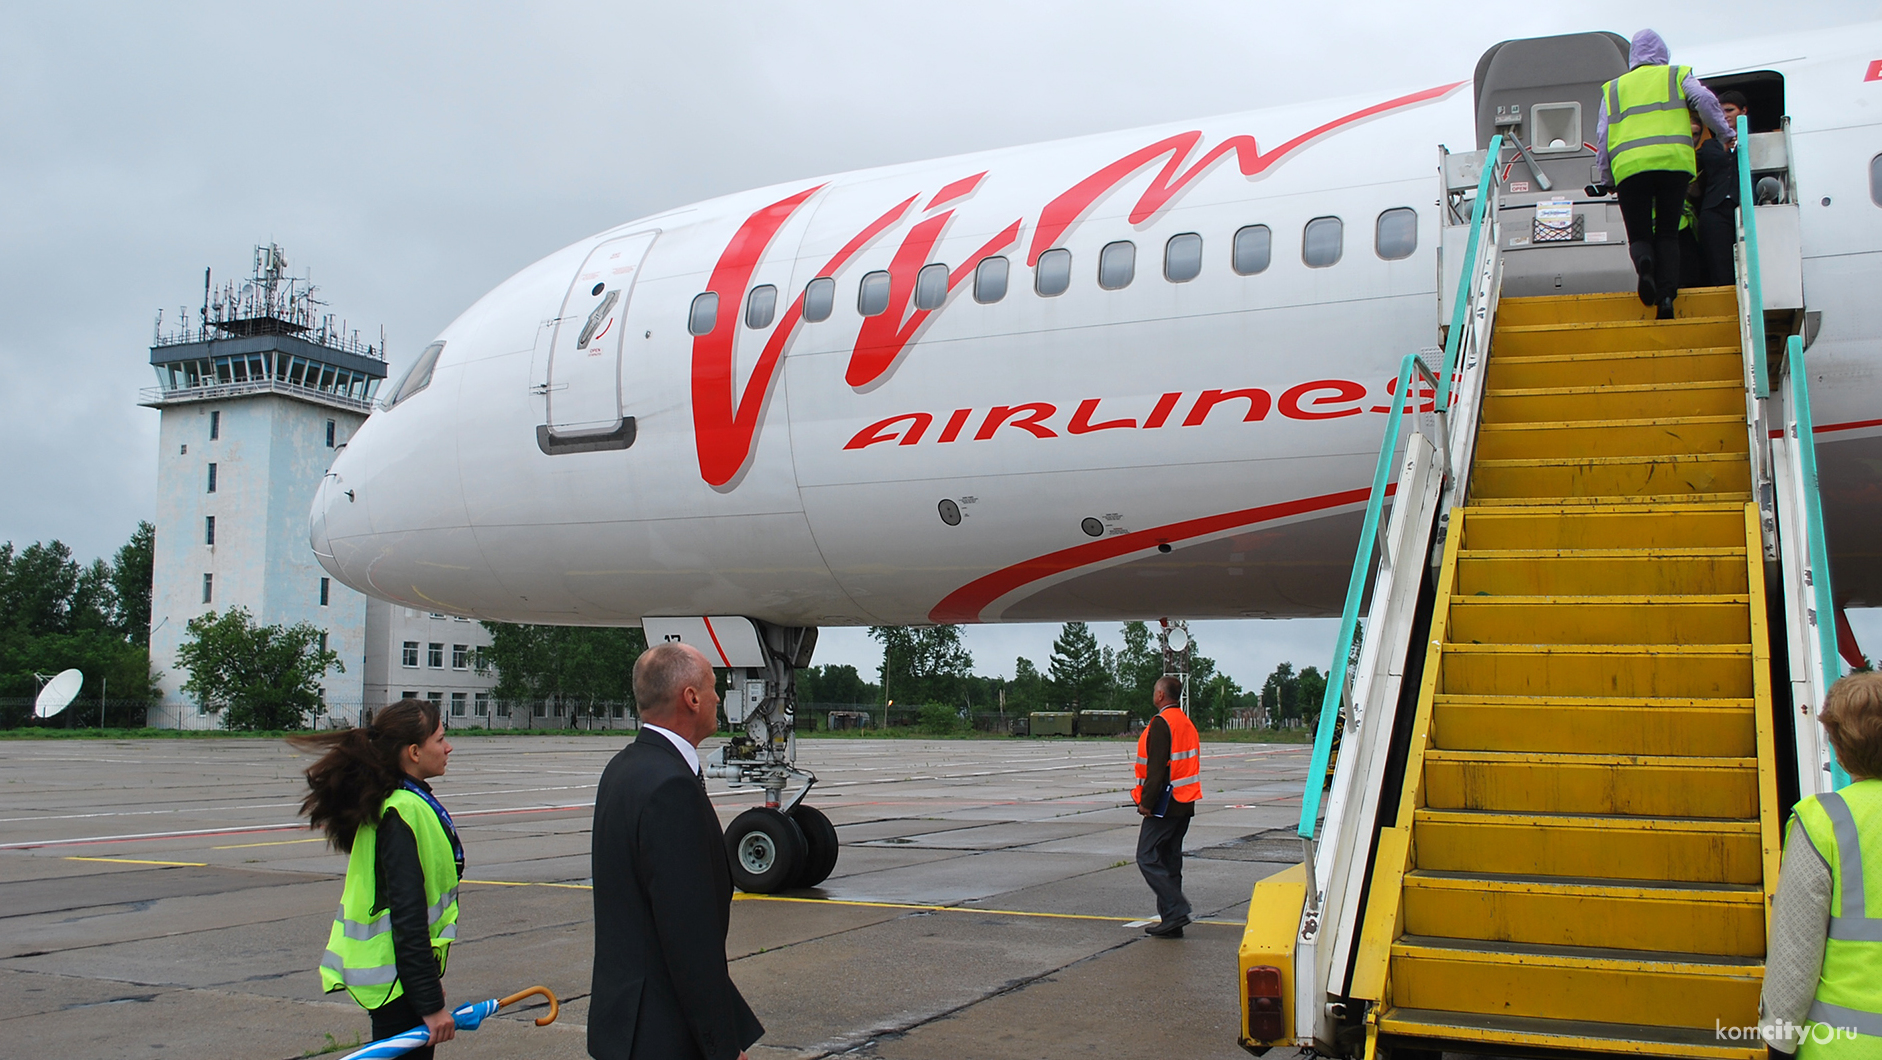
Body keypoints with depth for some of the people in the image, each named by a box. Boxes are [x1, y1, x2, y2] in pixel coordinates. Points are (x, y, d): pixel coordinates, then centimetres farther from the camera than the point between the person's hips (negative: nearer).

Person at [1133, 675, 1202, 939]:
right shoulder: (1187, 723, 16)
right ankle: (1171, 921, 11)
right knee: (1170, 859, 11)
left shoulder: (1161, 723, -14)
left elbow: (1157, 767, -20)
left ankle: (1176, 910, -14)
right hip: (1185, 804, 9)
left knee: (1147, 857, -6)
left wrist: (1146, 802, -17)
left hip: (1165, 804, -9)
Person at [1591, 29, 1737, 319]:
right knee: (1668, 233, 7)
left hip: (1629, 166, 0)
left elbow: (1602, 135, 15)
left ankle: (1644, 262, -29)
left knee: (1639, 234, 7)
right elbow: (1705, 100, 3)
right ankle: (1666, 293, -14)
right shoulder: (1677, 76, 19)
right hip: (1674, 160, 0)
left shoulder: (1613, 88, 23)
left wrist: (1604, 177, 17)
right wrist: (1726, 134, 14)